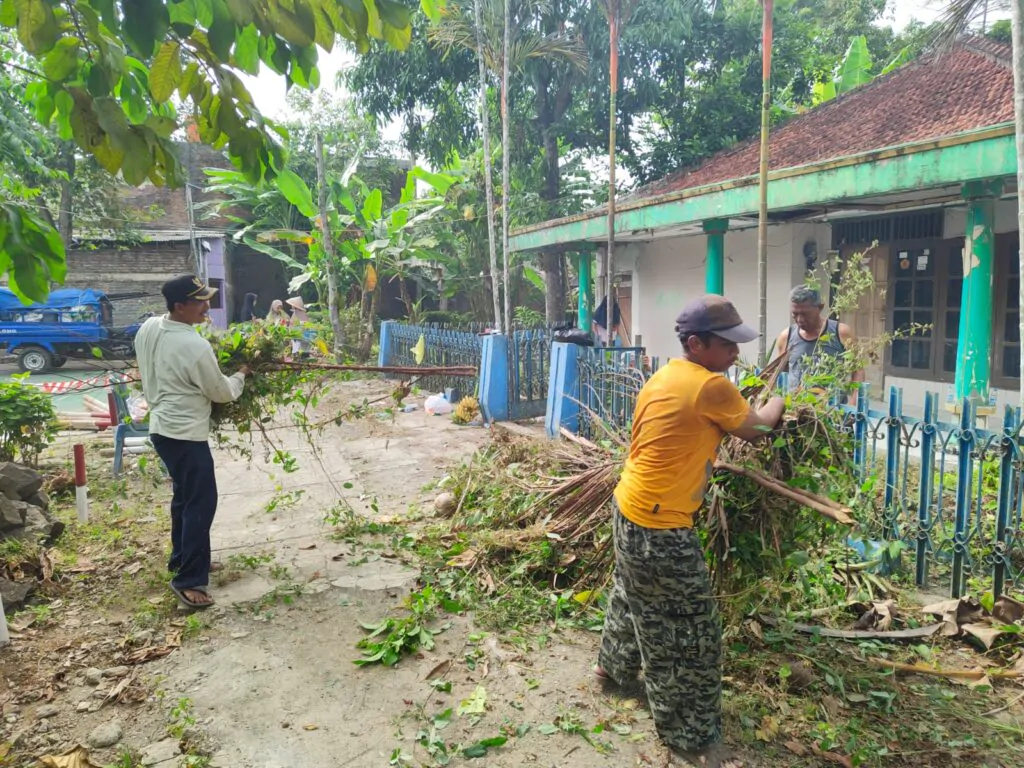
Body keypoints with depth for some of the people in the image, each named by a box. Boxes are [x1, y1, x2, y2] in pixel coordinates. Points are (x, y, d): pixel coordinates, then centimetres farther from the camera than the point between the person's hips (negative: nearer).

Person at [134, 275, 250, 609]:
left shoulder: (147, 328, 0)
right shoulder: (196, 347, -24)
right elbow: (223, 393, -11)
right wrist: (241, 374, 8)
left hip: (162, 426, 9)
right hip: (185, 434, -9)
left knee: (184, 496, 22)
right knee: (201, 503, -3)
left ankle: (180, 558, 36)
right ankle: (188, 580, 0)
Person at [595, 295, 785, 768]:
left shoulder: (663, 378, 7)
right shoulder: (710, 386, -19)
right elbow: (755, 429, -3)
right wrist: (777, 404, 16)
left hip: (630, 510, 10)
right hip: (660, 527, -10)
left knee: (634, 596, 31)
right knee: (690, 633, 4)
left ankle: (614, 666, 54)